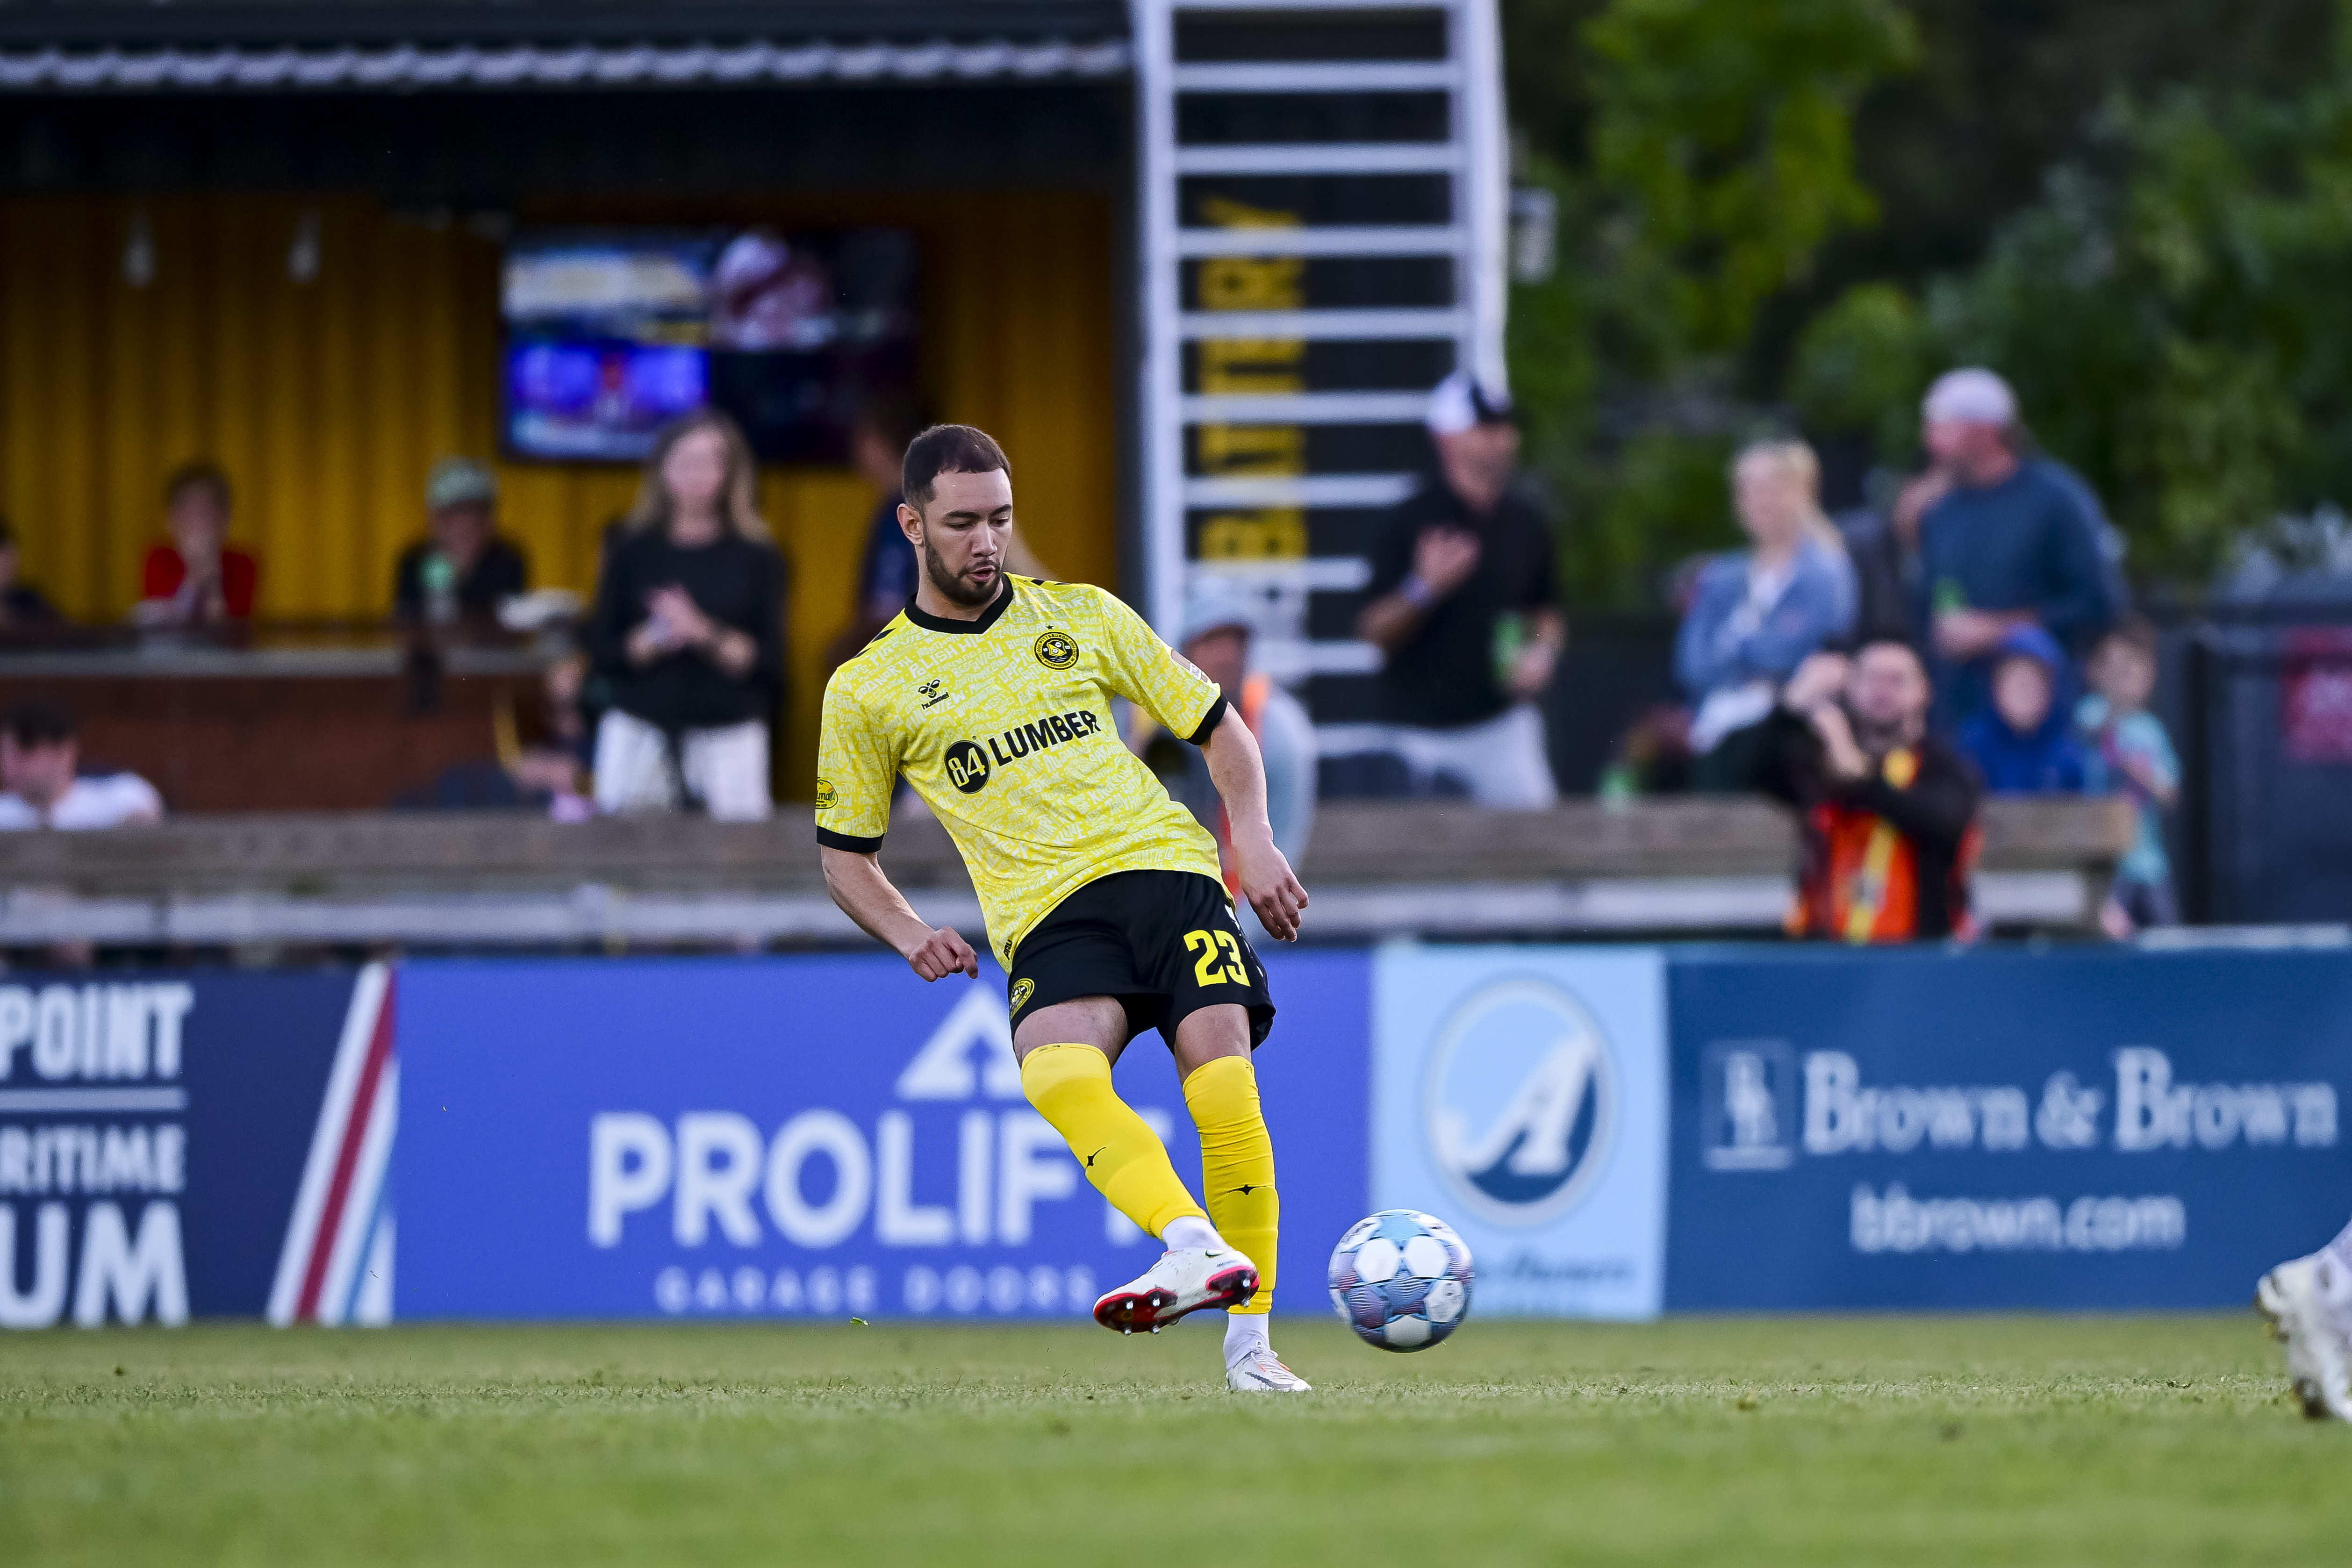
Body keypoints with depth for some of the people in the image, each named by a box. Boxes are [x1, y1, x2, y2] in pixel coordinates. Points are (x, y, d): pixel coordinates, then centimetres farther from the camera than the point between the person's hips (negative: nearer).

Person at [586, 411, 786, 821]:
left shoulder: (757, 559, 4)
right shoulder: (631, 554, 6)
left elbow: (770, 663, 0)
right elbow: (603, 651, 3)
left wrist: (706, 634, -14)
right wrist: (656, 639, -15)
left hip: (729, 737, -1)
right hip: (640, 736, 1)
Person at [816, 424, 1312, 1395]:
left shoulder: (1083, 617, 15)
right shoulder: (868, 688, 11)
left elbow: (1218, 728, 20)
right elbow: (845, 855, 18)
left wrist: (1252, 837, 3)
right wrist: (908, 934, -2)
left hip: (1166, 867, 1)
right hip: (1047, 915, -1)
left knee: (1223, 1081, -22)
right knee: (1058, 1073, -34)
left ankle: (1249, 1345, -15)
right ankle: (1198, 1249, -50)